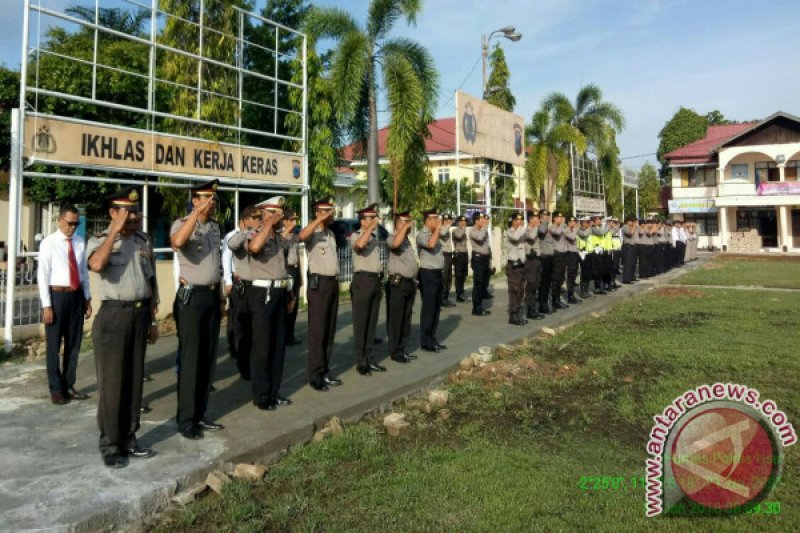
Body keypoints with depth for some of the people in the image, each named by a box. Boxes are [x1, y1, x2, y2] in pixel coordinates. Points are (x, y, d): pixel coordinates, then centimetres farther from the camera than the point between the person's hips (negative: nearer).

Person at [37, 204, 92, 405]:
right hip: (57, 295, -5)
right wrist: (46, 305, -13)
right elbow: (43, 275, -9)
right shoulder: (49, 243, -8)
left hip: (76, 295, 5)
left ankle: (68, 386, 25)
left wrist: (87, 298, 9)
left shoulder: (80, 242, 5)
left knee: (74, 343, 12)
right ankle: (56, 389, 18)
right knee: (54, 345, 5)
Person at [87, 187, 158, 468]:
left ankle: (129, 438, 22)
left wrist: (153, 319, 12)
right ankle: (110, 444, 12)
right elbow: (96, 265, -28)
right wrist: (115, 231, -20)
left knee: (134, 379, 11)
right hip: (113, 315, -5)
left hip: (140, 314, 5)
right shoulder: (99, 240, -4)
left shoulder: (144, 240, 10)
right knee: (111, 382, 1)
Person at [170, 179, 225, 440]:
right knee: (190, 358, -2)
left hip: (212, 295, 7)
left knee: (208, 357, 11)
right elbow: (177, 242, -35)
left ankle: (200, 414, 21)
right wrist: (197, 212, -32)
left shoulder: (215, 226, 12)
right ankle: (186, 419, 8)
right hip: (191, 296, -7)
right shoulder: (182, 224, -10)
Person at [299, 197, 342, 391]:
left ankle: (325, 371, 20)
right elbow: (301, 236, -32)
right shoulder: (313, 233, -7)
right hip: (319, 283, -8)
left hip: (333, 282, 8)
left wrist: (336, 281, 17)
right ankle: (315, 375, 3)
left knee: (330, 330, 11)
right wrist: (321, 219, -27)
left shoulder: (331, 234, 17)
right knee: (317, 330, -4)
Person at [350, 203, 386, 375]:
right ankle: (361, 361, 3)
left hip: (376, 280, 8)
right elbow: (359, 244, -32)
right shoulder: (356, 235, -6)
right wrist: (372, 227, -22)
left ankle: (369, 359, 19)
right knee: (361, 322, -2)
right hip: (363, 280, -8)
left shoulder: (375, 237, 17)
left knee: (372, 322, 11)